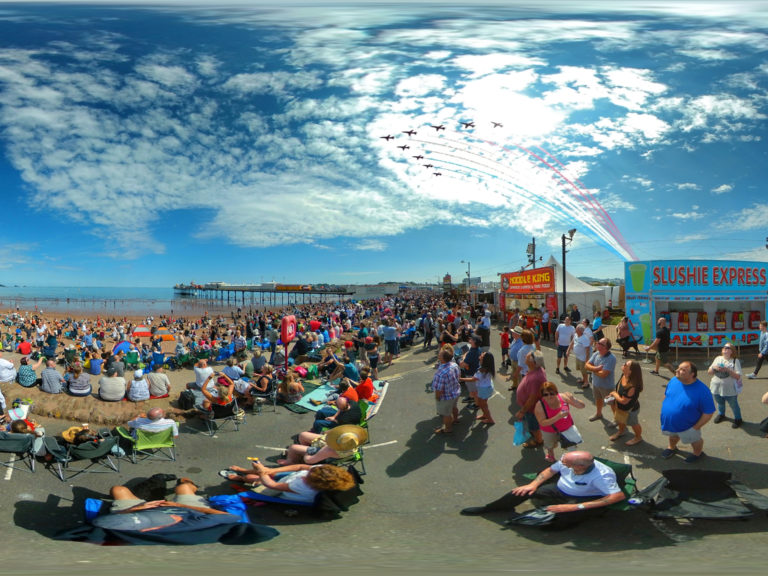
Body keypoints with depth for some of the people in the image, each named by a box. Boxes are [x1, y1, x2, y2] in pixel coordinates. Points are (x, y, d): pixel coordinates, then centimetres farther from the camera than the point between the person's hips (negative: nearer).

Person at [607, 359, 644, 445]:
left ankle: (638, 437, 48)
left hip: (630, 410, -8)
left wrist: (614, 394, -19)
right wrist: (614, 394, -5)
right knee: (621, 420, 32)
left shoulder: (632, 386, -43)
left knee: (633, 424, 22)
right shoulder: (623, 376, -18)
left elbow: (623, 401, -32)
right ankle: (621, 431, 61)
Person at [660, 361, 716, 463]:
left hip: (687, 427, -4)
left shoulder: (702, 391, -33)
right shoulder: (674, 380, -15)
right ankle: (672, 447, 62)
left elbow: (708, 413, -24)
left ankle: (698, 453, 56)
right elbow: (666, 395, 4)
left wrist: (696, 428, -21)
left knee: (694, 441, 26)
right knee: (673, 436, 33)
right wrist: (664, 410, 5)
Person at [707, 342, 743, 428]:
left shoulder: (735, 361, -9)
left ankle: (738, 419, 32)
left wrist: (727, 370, -26)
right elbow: (709, 373, 7)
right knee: (720, 403, 22)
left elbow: (738, 376, -16)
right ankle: (721, 415, 48)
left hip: (730, 389, -4)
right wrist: (714, 367, -13)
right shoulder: (718, 359, 4)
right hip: (716, 387, 4)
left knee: (733, 405, 10)